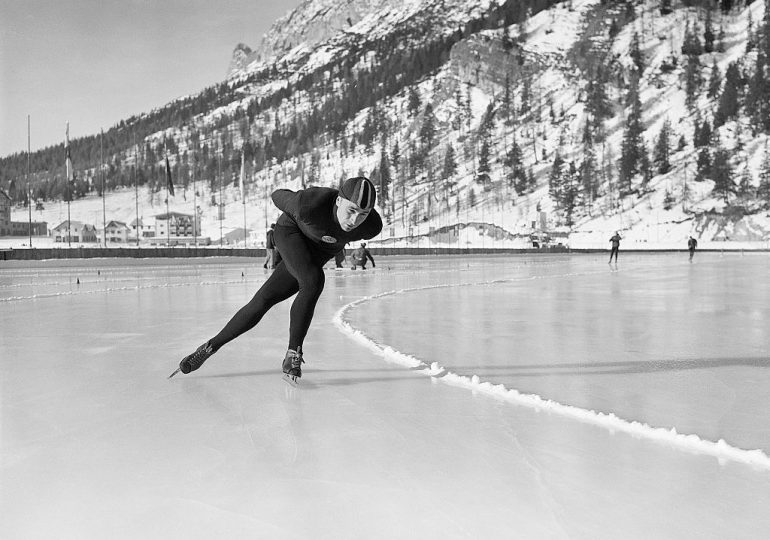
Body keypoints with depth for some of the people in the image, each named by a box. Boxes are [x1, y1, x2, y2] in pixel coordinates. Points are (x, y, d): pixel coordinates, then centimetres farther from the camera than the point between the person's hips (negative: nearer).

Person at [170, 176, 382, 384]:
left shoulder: (372, 226, -30)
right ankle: (293, 354, -13)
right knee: (313, 281, -29)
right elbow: (279, 196, -14)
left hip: (320, 251, 4)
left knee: (263, 300, -1)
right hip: (291, 230, -4)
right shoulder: (308, 204, -40)